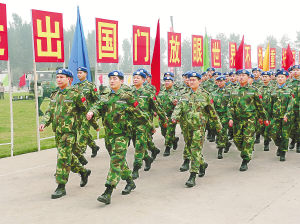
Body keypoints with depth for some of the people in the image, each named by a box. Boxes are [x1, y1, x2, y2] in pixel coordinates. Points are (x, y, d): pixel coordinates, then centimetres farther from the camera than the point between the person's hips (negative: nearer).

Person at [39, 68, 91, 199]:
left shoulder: (74, 94, -8)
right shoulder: (55, 95, 14)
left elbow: (85, 110, -2)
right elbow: (49, 111, 15)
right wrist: (44, 122, -3)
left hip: (69, 131, -7)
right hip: (57, 131, 7)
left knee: (63, 158, -8)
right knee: (68, 157, 17)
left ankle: (61, 187, -1)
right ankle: (83, 172, 38)